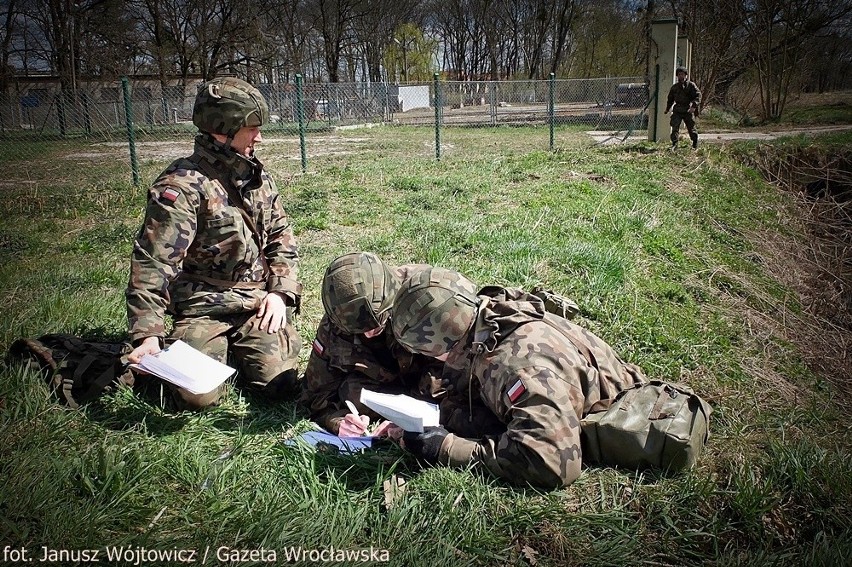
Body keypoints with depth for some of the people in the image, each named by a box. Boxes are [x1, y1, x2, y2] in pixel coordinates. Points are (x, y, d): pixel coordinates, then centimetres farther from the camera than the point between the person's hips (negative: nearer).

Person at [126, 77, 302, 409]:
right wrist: (147, 335, -28)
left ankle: (238, 346, 20)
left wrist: (281, 291, -2)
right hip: (203, 306, -4)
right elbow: (152, 263, -21)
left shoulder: (258, 177, 6)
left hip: (257, 300, 4)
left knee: (281, 384, -12)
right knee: (198, 397, -17)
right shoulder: (182, 186, -16)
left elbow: (281, 237, 13)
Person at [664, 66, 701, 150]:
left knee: (691, 127, 7)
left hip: (688, 111, -3)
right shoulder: (674, 87, 13)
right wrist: (667, 108, 17)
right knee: (675, 126, -14)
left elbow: (698, 95, -7)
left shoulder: (691, 85, 0)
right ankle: (674, 143, -12)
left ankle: (695, 144, 27)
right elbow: (670, 99, 25)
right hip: (677, 110, 3)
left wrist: (694, 105, -21)